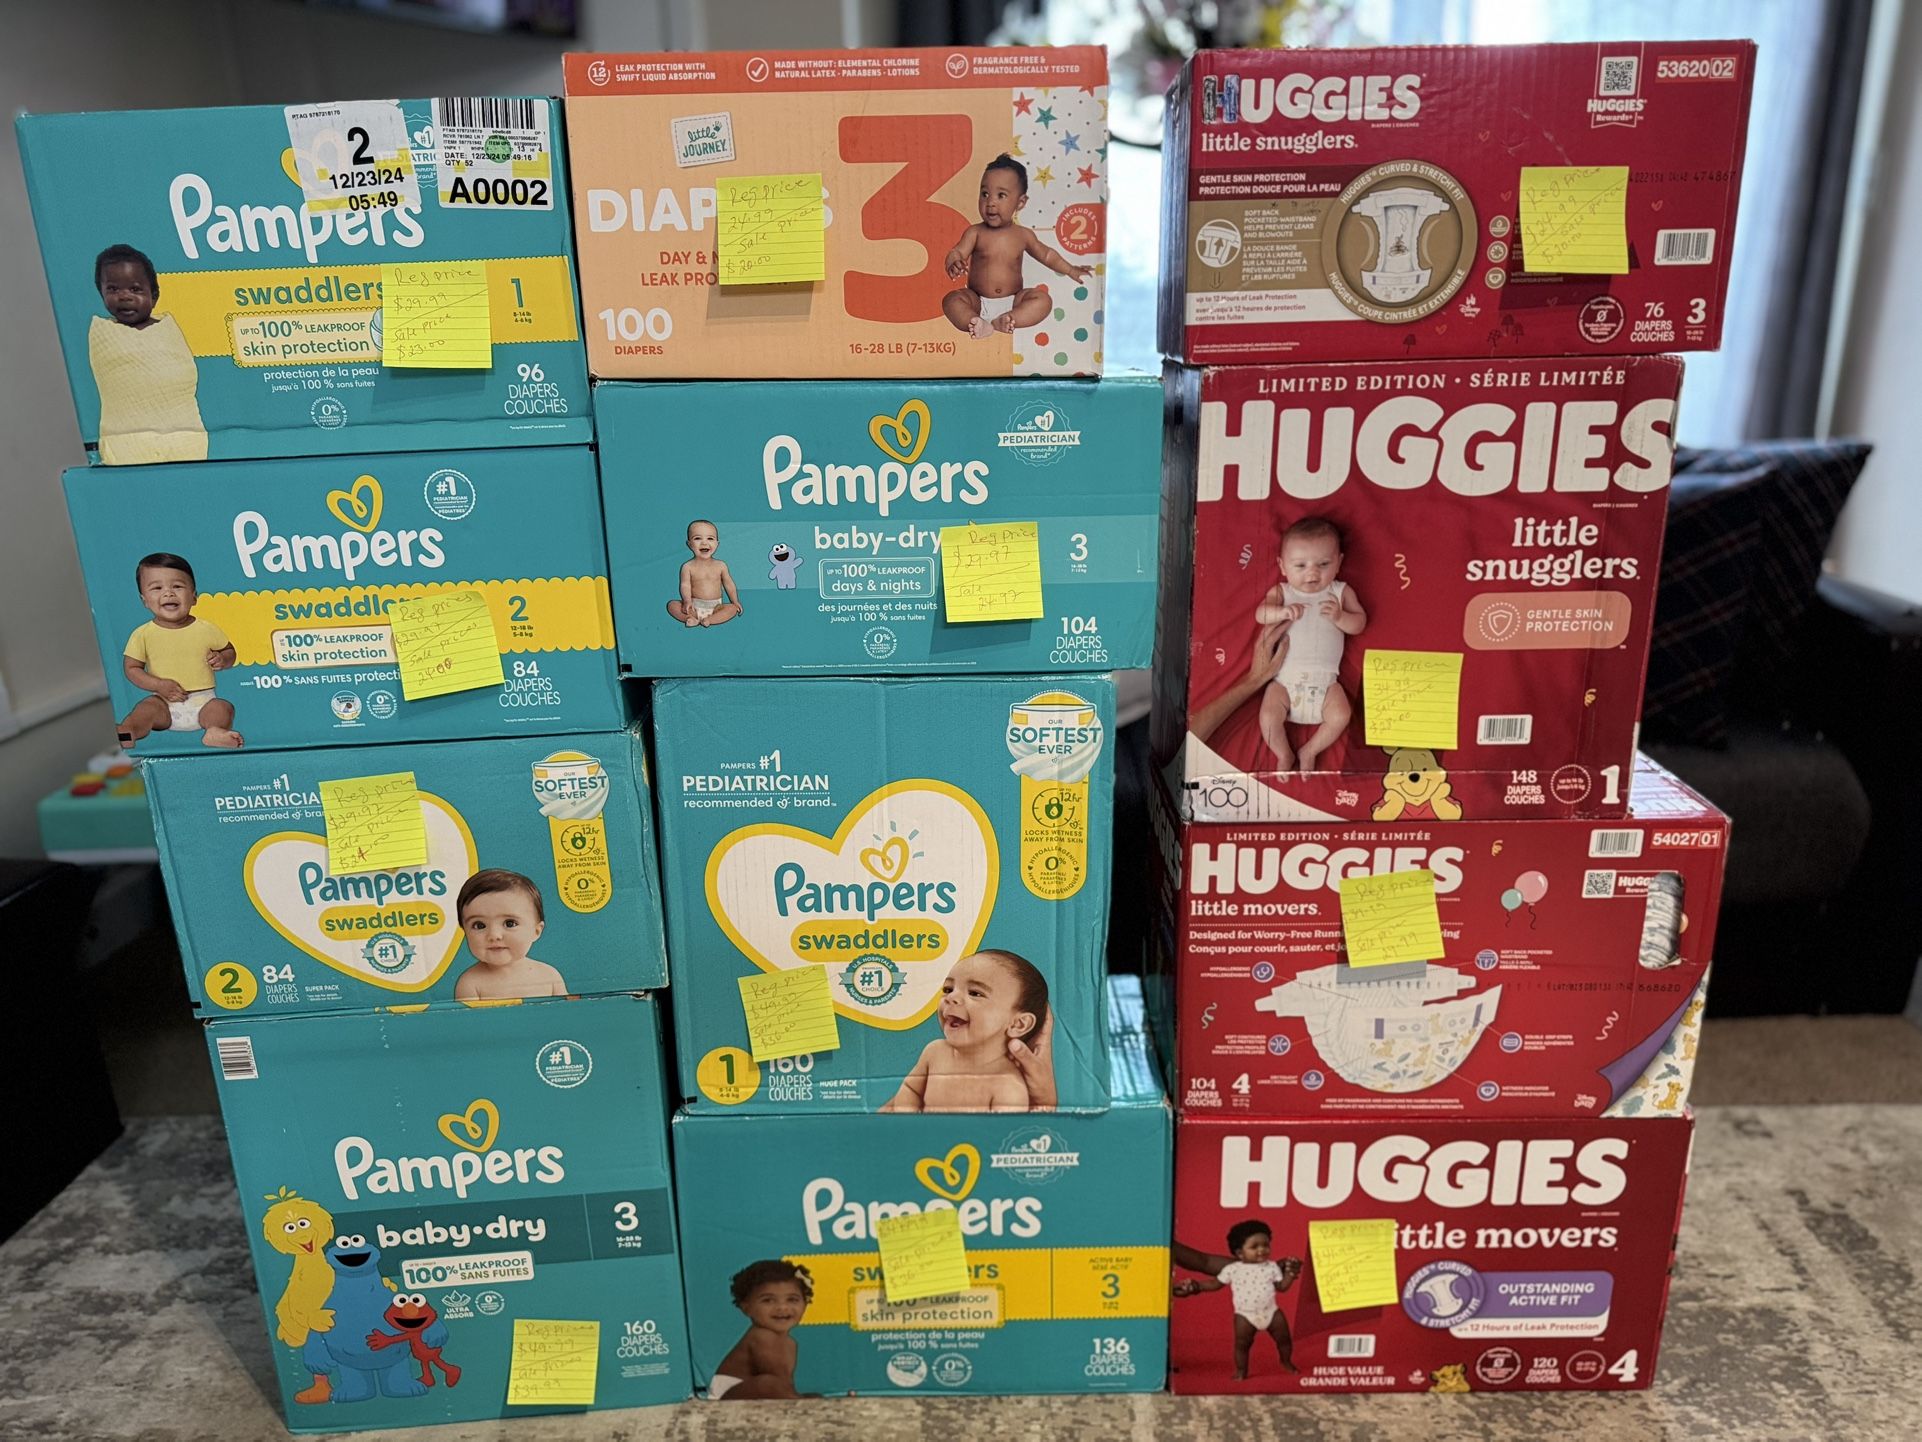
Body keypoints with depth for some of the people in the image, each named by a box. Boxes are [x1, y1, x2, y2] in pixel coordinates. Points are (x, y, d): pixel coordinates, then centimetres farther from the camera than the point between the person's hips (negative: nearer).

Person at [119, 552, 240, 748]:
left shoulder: (207, 629, 0)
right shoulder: (142, 634, -1)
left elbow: (229, 651, 14)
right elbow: (132, 668, 3)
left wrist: (222, 659, -11)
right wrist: (159, 685, -14)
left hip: (203, 701, 1)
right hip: (165, 702, 0)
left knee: (223, 709, -27)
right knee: (146, 708, -28)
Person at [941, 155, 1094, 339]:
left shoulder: (1023, 235, 5)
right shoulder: (975, 233, -1)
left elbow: (1046, 254, 20)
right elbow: (957, 252, -14)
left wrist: (1070, 270, 21)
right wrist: (954, 264, -39)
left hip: (1012, 302, 2)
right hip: (978, 301, -1)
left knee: (1043, 299, -22)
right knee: (952, 300, -26)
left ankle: (1000, 322, -37)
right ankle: (980, 325, -47)